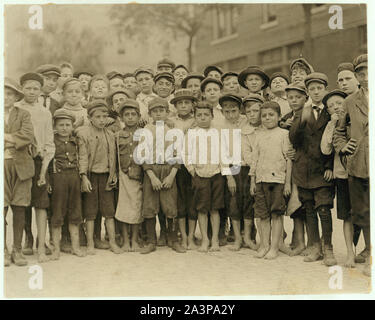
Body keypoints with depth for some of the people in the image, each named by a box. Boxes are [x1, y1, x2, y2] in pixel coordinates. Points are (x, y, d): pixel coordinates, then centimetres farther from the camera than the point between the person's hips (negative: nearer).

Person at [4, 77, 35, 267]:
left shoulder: (23, 115, 10)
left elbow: (28, 137, -8)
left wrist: (6, 137, -8)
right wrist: (13, 141, -8)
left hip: (21, 166, 1)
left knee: (19, 209, 2)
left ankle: (17, 250, 11)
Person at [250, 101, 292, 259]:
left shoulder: (284, 134, 2)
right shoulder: (259, 135, 13)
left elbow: (288, 159, -1)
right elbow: (254, 159, 15)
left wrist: (288, 182, -5)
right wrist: (252, 181, 10)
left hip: (278, 178, -4)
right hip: (261, 179, 4)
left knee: (277, 214, -1)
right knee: (263, 214, 5)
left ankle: (274, 247, 5)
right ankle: (264, 245, 13)